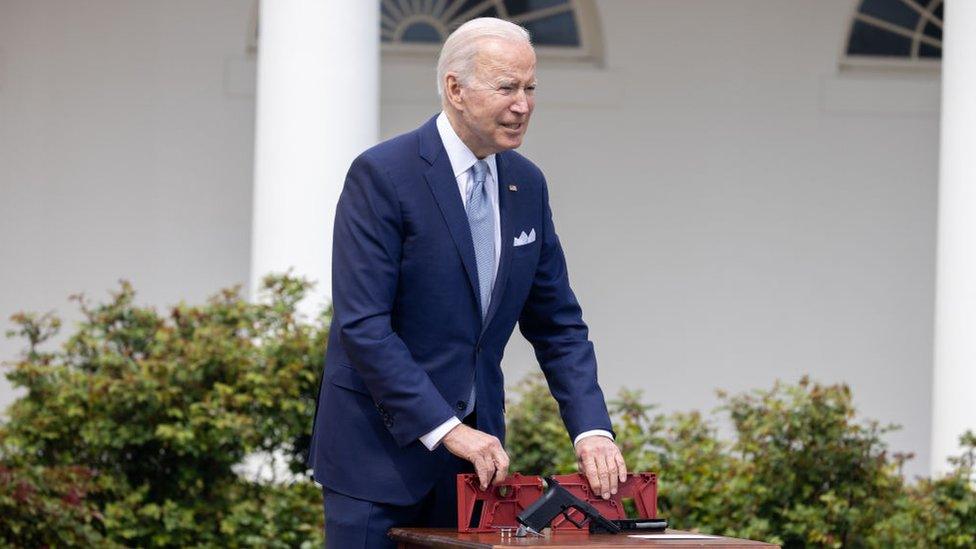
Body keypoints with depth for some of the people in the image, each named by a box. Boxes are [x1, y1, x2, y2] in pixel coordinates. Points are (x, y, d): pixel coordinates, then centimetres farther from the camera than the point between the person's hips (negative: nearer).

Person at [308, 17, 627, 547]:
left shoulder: (526, 184, 8)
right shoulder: (382, 175, -13)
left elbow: (557, 324, 10)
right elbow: (362, 324, -18)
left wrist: (591, 429, -4)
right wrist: (445, 428, -23)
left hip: (474, 445, 6)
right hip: (381, 445, -6)